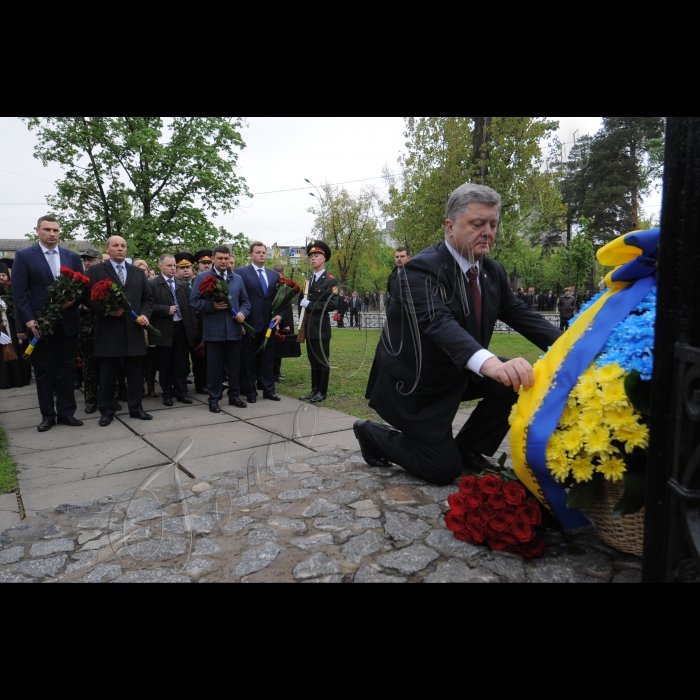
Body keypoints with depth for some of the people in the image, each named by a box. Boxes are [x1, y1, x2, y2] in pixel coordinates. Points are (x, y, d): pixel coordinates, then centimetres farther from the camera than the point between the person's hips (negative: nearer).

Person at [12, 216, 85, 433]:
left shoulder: (73, 257, 10)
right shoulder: (24, 257, 2)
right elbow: (19, 292, -4)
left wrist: (74, 300, -12)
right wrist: (28, 320, -13)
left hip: (68, 322, 2)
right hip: (39, 324, -2)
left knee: (67, 369, 7)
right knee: (44, 371, 6)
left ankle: (66, 412, 16)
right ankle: (48, 415, 16)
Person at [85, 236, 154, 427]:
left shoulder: (138, 272, 15)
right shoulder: (96, 271, 4)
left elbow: (148, 298, 15)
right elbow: (87, 298, -2)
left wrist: (145, 315, -3)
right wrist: (106, 310, -15)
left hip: (134, 330, 3)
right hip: (108, 331, -3)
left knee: (136, 374, 8)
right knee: (108, 375, 5)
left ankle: (136, 409, 18)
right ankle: (107, 411, 16)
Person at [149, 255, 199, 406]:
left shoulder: (183, 285, 13)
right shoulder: (152, 284, -1)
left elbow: (190, 307, 9)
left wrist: (194, 328, 4)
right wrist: (167, 309, -17)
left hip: (182, 328, 3)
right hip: (164, 330, -3)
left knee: (182, 363, 7)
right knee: (165, 364, 6)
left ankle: (181, 392, 17)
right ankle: (167, 394, 18)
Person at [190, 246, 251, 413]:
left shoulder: (237, 278, 12)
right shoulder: (202, 278, 0)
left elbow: (245, 301, 14)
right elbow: (194, 302, -4)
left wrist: (243, 313, -6)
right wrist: (212, 306, -18)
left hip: (234, 329, 4)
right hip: (214, 330, -3)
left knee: (235, 365, 10)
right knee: (215, 366, 4)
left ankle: (234, 396, 23)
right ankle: (214, 399, 15)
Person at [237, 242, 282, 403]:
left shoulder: (274, 275, 12)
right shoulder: (242, 273, -2)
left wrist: (279, 314, -3)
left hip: (269, 323, 4)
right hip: (250, 323, -4)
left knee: (268, 357, 10)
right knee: (249, 359, 6)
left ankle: (269, 389, 19)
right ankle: (250, 391, 15)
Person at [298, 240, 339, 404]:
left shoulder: (330, 281, -6)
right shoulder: (308, 280, 17)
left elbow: (333, 305, -17)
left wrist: (310, 305, -16)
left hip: (321, 327, -7)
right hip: (309, 327, 7)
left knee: (322, 361, 1)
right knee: (313, 361, 12)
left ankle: (322, 392, 9)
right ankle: (314, 390, 21)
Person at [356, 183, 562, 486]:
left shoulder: (493, 271, 1)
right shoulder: (423, 268, -25)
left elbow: (518, 313, -1)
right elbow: (438, 322, -40)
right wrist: (491, 363, -57)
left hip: (458, 374, 8)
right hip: (414, 382, -7)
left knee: (520, 381, -7)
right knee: (444, 471, -4)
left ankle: (467, 449, 11)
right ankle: (373, 434, 18)